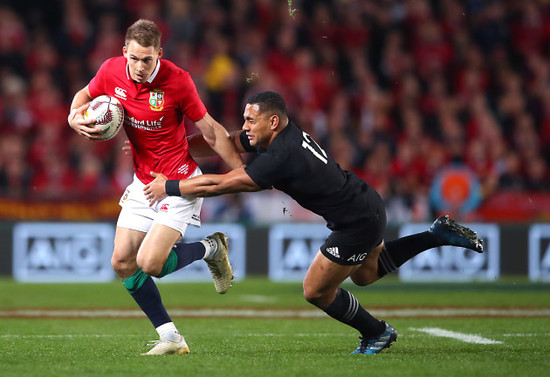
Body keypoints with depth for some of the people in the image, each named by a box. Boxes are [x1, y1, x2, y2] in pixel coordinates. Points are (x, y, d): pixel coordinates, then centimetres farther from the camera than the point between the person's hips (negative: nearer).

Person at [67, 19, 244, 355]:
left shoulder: (177, 80, -20)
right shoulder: (111, 71, -8)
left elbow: (211, 131, -11)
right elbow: (86, 94, 15)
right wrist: (75, 117, -6)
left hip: (179, 182, -6)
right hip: (143, 182, 6)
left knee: (150, 264, -18)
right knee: (122, 263, 0)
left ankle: (210, 249, 11)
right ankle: (170, 337, 9)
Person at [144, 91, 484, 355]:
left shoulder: (281, 158, -29)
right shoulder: (282, 134, -2)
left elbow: (221, 184, -25)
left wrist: (169, 186, -14)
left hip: (357, 224, -10)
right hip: (367, 203, 10)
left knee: (316, 292, 5)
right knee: (364, 274, 32)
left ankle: (376, 333, 24)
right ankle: (438, 235, 29)